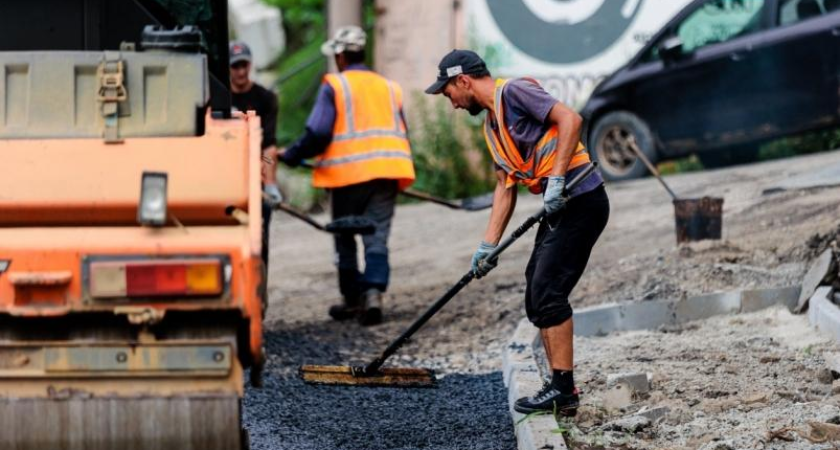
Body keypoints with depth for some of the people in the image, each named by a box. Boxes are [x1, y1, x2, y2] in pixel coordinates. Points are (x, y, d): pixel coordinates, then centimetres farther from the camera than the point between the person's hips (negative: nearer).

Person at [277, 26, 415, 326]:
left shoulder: (334, 85, -1)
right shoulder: (388, 87, 15)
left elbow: (318, 134, -10)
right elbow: (403, 135, 17)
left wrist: (290, 156, 2)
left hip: (348, 172, -3)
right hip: (386, 171, 3)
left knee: (345, 238, 11)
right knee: (377, 237, 1)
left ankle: (352, 299, 14)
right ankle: (374, 292, -18)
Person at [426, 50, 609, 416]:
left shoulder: (513, 92, -9)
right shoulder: (492, 124, 20)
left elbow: (570, 119, -19)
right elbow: (506, 186, 19)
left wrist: (556, 178, -24)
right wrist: (489, 244, 12)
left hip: (581, 200, -10)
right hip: (559, 207, 10)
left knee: (547, 293, -13)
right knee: (537, 300, 8)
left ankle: (563, 390, -11)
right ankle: (560, 390, 11)